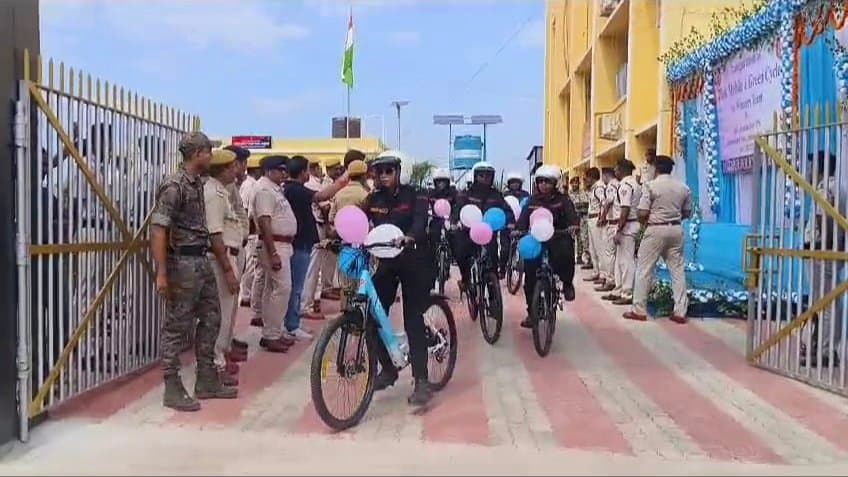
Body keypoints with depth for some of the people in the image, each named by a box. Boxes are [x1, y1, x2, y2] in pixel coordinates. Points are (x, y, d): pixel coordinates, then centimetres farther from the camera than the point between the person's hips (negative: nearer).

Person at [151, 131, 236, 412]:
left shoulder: (198, 183, 12)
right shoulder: (174, 186, -14)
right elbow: (158, 229, -19)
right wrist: (162, 273, -23)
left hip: (202, 261, 9)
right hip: (182, 263, -9)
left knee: (211, 319, 14)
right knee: (176, 327, 0)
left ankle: (207, 381, 25)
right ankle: (172, 390, 11)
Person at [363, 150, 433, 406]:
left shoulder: (415, 197, -9)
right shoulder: (374, 199, 5)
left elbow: (420, 222, -26)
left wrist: (408, 237, -48)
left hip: (413, 261, -5)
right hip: (386, 261, 5)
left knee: (413, 320, -8)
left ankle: (421, 381, -3)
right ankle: (387, 369, 22)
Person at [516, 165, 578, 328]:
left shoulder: (562, 199, 2)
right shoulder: (532, 201, 9)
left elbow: (572, 215, -13)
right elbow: (523, 219, -1)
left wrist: (574, 225, -35)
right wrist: (518, 230, -21)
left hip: (558, 239, -3)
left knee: (565, 254, -35)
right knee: (530, 277, -3)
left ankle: (567, 283, -3)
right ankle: (531, 313, 11)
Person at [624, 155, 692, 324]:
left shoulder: (650, 185, -10)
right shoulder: (683, 187, 6)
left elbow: (642, 213, -14)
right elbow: (687, 213, 12)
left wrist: (645, 222, 7)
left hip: (656, 229, -5)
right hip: (676, 229, 5)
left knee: (644, 269, 3)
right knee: (677, 269, 8)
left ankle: (639, 310, 6)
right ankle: (680, 312, 9)